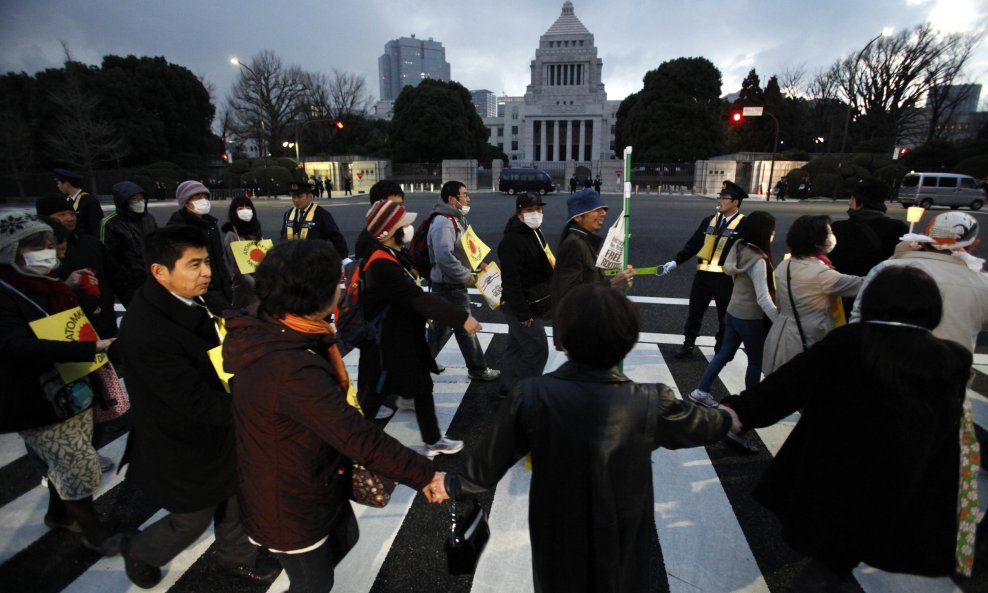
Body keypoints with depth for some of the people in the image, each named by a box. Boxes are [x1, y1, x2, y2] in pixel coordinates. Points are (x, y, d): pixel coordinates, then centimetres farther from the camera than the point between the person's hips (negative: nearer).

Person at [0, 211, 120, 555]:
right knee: (79, 469, 4)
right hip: (41, 406, -8)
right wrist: (94, 347, -42)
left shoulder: (51, 286, 7)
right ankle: (93, 531, 24)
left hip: (74, 393, 8)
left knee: (66, 463, 23)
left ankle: (58, 514, 45)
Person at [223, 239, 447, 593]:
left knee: (343, 539, 31)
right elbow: (359, 437, -36)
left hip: (310, 481, 8)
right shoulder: (291, 369, -39)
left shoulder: (269, 331, -8)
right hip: (290, 505, -8)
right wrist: (424, 474, -28)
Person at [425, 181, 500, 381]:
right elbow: (444, 257, -31)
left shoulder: (456, 219, 12)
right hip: (449, 285, -10)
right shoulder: (443, 222, -21)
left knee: (442, 326, 18)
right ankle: (478, 369, 16)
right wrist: (466, 276, -21)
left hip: (451, 284, 10)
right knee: (465, 327, 2)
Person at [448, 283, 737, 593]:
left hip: (557, 542, 0)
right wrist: (728, 417, 23)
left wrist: (455, 484, 9)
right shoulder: (652, 403, -23)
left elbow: (489, 463, -12)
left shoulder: (530, 396, -26)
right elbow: (701, 425, 0)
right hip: (621, 544, 1)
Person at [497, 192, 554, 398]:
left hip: (535, 304, 10)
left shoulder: (536, 233, 13)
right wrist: (522, 312, -25)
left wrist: (547, 301, 21)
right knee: (537, 349, -7)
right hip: (522, 307, -10)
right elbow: (511, 280, -24)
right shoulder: (512, 240, -20)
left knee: (516, 348, 17)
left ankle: (508, 389, 29)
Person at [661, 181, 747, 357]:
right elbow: (693, 244, 9)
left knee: (725, 316, 12)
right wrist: (676, 261, 1)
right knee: (695, 311, 13)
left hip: (726, 278, -4)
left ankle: (721, 350, 29)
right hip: (703, 274, 4)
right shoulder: (709, 220, 7)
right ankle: (688, 344, 29)